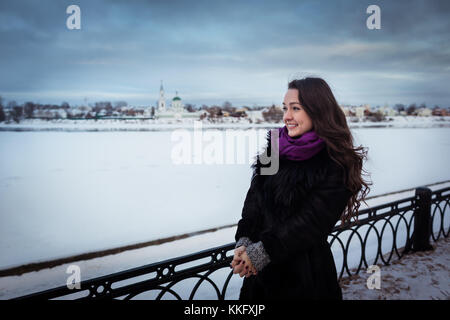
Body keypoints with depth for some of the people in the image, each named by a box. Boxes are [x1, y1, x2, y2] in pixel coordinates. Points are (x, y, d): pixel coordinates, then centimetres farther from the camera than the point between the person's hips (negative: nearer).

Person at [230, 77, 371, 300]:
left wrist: (260, 253, -22)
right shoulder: (276, 147, 1)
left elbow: (312, 222, -20)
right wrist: (243, 243, -16)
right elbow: (254, 199, -3)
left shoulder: (335, 163, -14)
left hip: (305, 275, -4)